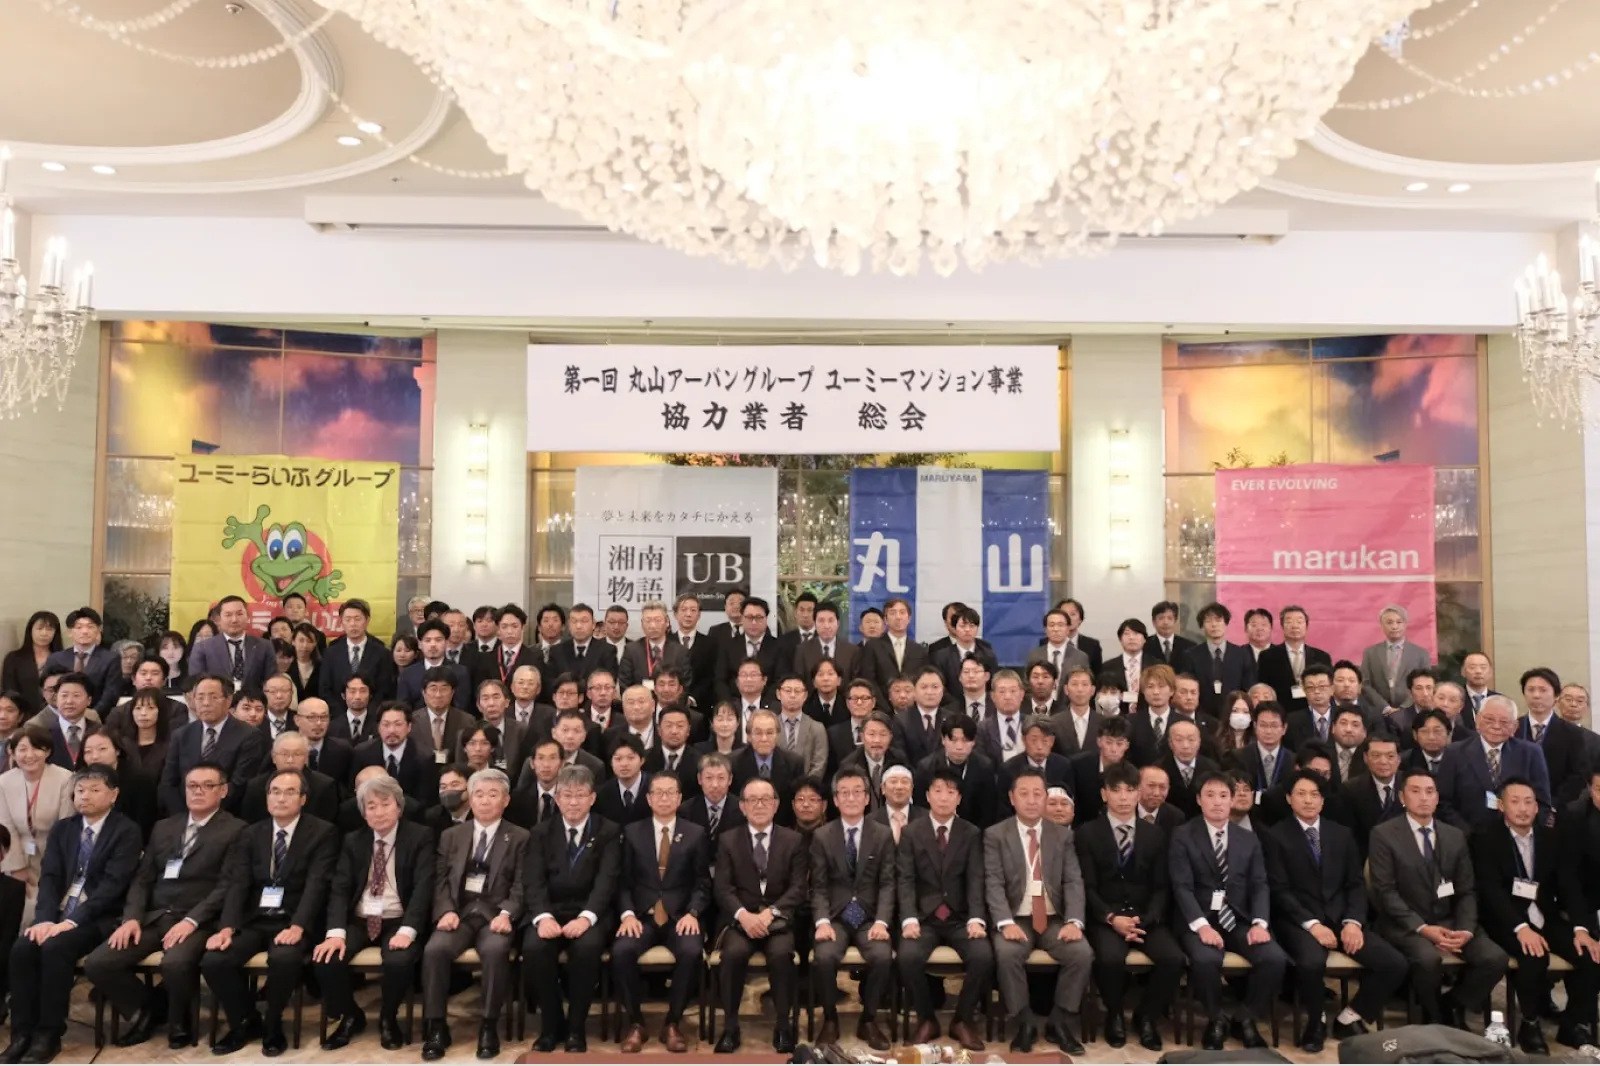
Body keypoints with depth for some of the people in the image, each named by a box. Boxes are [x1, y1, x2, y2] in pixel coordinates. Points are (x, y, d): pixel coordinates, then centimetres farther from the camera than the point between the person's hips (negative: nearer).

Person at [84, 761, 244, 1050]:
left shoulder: (234, 830, 0)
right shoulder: (163, 827, 19)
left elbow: (226, 885, -8)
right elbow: (143, 878, 14)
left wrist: (191, 921, -20)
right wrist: (132, 917, -3)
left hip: (198, 921, -6)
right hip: (153, 917, 6)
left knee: (175, 963, -35)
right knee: (96, 963, -15)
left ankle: (179, 1022, -1)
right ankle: (145, 1010, 11)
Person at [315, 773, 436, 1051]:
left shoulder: (419, 837, -2)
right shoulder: (353, 840, 9)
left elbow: (423, 887, -12)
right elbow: (339, 888, 0)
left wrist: (407, 931, -26)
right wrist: (336, 932, -17)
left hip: (398, 922, -3)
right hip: (359, 921, 4)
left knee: (399, 961, -33)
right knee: (326, 958, -23)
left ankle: (388, 1018, 1)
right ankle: (350, 1016, 7)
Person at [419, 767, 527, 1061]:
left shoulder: (520, 838, 9)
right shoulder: (451, 836, 18)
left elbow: (520, 885, 0)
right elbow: (440, 880, 9)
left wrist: (506, 914, -17)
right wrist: (447, 910, -10)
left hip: (495, 914, -2)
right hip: (459, 911, 2)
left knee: (495, 950, -34)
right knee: (435, 949, -29)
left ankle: (489, 1026, -18)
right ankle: (436, 1027, -15)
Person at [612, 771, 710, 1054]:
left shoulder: (697, 834, 7)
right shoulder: (632, 832, 9)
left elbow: (703, 883, 3)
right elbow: (624, 881, 6)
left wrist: (692, 913, -14)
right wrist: (628, 913, -11)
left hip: (681, 916, -1)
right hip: (642, 915, 1)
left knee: (691, 952, -32)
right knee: (621, 950, -30)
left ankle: (673, 1023, -10)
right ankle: (635, 1022, -9)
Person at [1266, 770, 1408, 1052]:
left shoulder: (1342, 834, 15)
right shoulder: (1276, 836, 0)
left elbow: (1356, 884, 9)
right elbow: (1279, 891, -6)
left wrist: (1353, 921, -9)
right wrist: (1311, 923, -19)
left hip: (1341, 919, 5)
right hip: (1298, 921, -5)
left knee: (1395, 964, -17)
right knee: (1312, 962, -36)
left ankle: (1349, 1018, 6)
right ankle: (1315, 1021, -3)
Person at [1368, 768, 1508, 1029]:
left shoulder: (1456, 836, 10)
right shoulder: (1384, 835, -5)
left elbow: (1467, 891, 7)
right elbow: (1386, 892, -11)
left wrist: (1466, 930, -11)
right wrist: (1422, 928, -21)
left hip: (1448, 921, 5)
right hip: (1405, 925, -5)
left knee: (1495, 958, -20)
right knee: (1429, 958, -34)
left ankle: (1453, 1006, 6)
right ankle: (1435, 1016, -2)